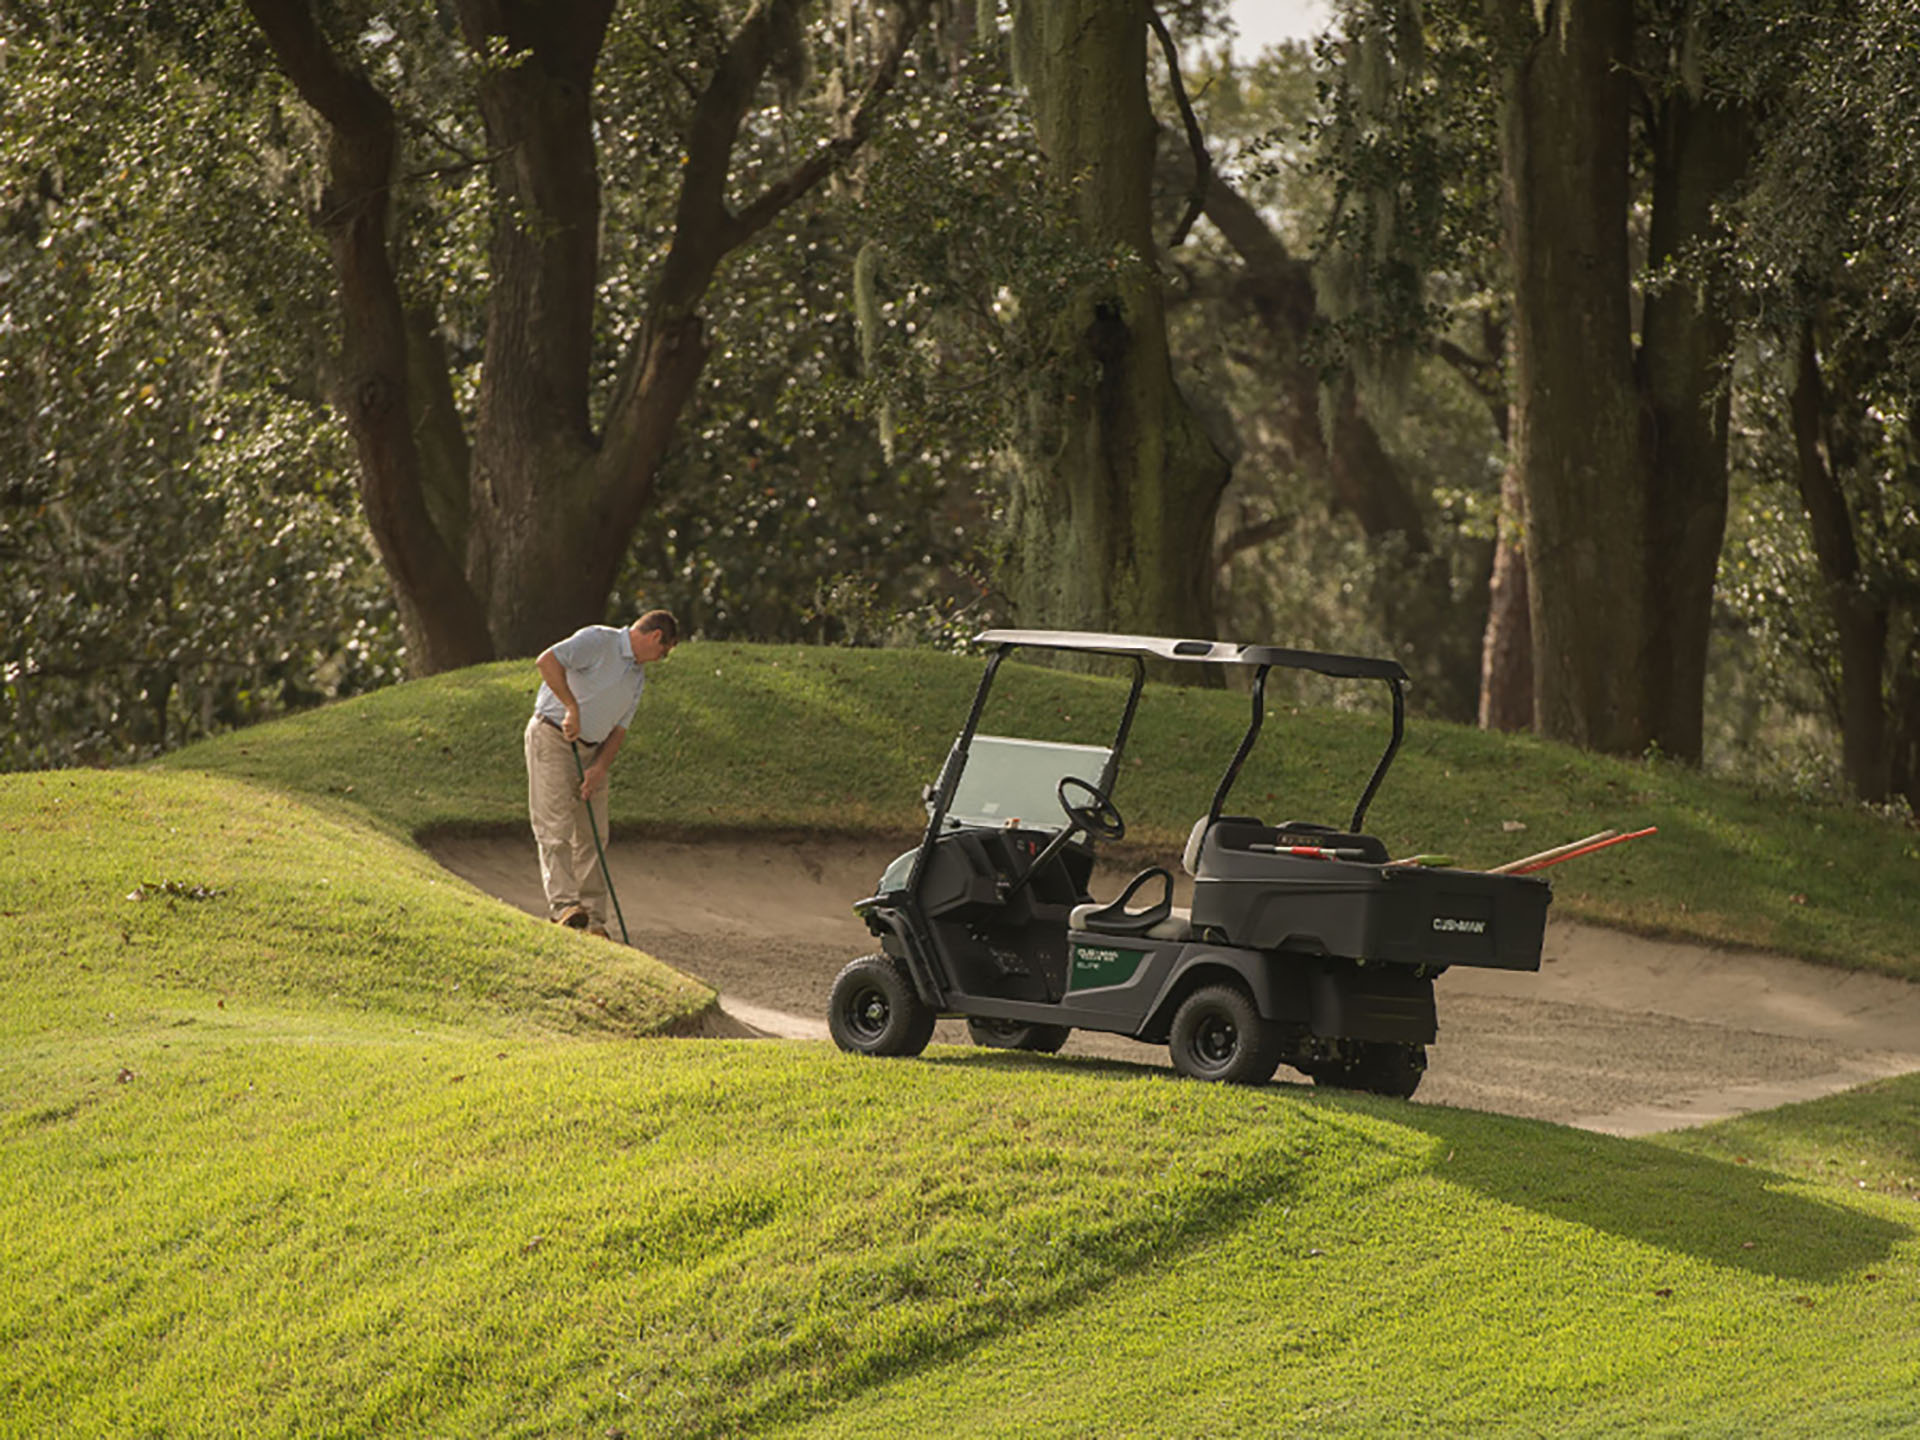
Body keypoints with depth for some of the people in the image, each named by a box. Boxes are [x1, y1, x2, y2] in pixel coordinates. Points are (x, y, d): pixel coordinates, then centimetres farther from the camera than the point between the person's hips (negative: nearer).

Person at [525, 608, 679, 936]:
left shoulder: (638, 676, 14)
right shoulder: (599, 641, -11)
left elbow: (619, 729, 12)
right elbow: (547, 660, -25)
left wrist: (600, 767, -4)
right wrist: (572, 707, -25)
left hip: (591, 750, 8)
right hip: (552, 737, -8)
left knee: (592, 836, 4)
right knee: (555, 827, -13)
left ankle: (593, 918, 6)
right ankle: (563, 904, -21)